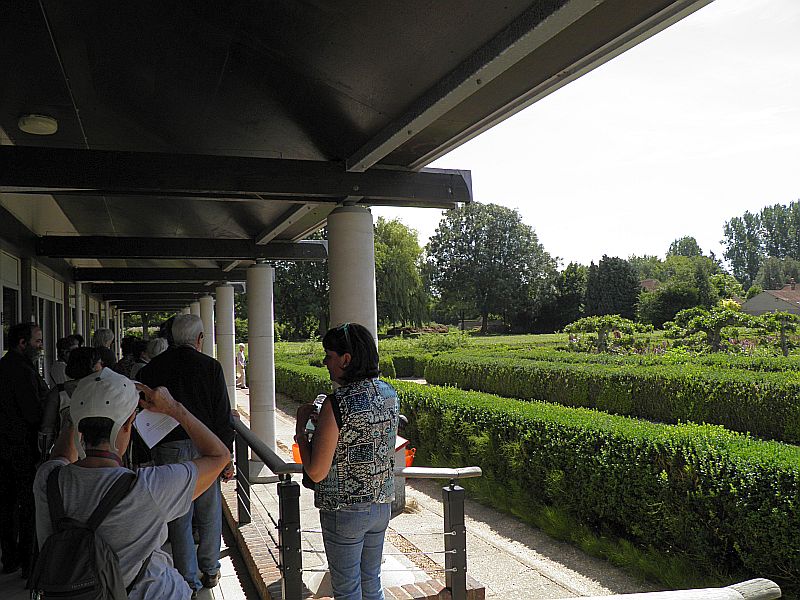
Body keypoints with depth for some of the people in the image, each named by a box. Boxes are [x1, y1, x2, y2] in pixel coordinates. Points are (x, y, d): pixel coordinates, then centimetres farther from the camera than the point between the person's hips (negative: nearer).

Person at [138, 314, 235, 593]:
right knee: (209, 513, 15)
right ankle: (209, 571, 25)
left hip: (167, 450, 2)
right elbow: (223, 417, -6)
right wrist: (226, 457, 1)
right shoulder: (210, 366, -6)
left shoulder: (151, 369, 2)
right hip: (204, 448, -1)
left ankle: (189, 580, 19)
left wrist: (150, 452, 16)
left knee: (179, 517, 10)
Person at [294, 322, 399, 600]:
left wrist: (302, 426, -7)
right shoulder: (389, 394, -3)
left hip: (343, 511, -6)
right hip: (381, 504, 7)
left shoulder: (337, 404, -24)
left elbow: (316, 472, -19)